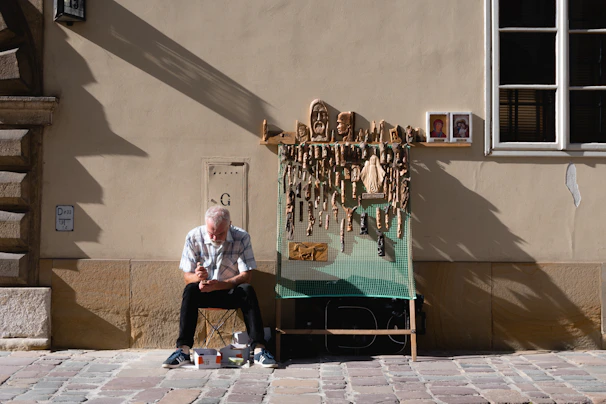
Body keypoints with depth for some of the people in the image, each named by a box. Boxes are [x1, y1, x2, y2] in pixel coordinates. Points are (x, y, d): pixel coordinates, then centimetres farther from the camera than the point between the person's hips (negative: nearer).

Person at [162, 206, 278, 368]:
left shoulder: (242, 238, -12)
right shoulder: (193, 237, -9)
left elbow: (246, 275, -15)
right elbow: (187, 276, -6)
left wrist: (218, 285, -31)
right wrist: (197, 277, -32)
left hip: (231, 292, -1)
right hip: (204, 292, 1)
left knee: (247, 291, -31)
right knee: (190, 290, -30)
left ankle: (259, 349, -34)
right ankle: (183, 350, -33)